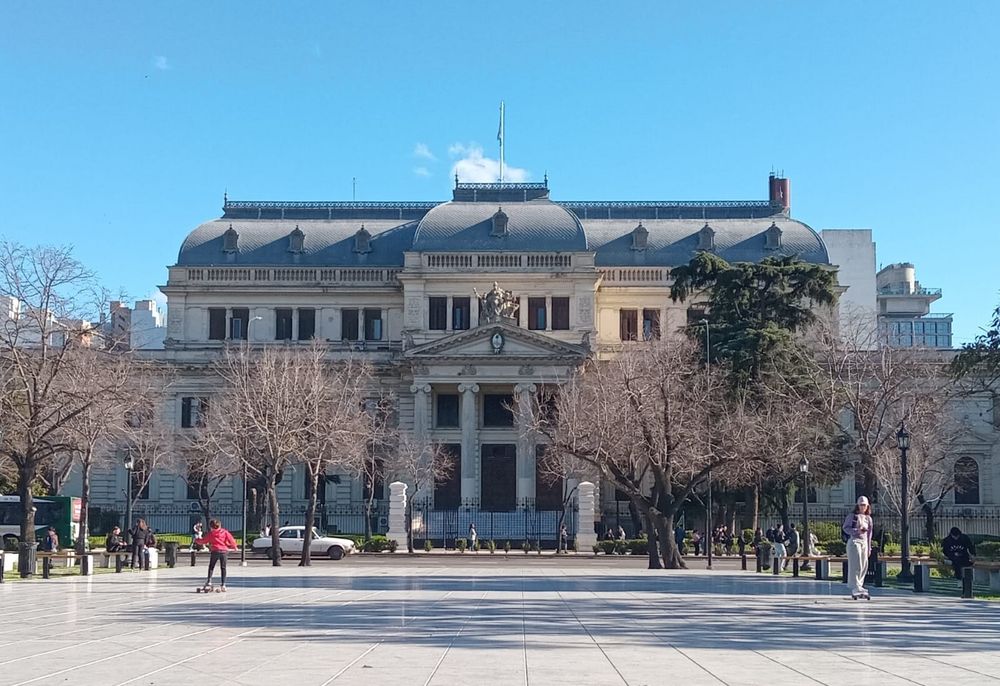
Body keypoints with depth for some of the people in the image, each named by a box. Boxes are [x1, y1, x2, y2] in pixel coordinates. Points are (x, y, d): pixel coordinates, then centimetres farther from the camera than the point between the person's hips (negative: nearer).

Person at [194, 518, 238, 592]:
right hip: (223, 551, 2)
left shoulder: (211, 534, 2)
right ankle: (223, 584, 2)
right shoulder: (225, 532, 5)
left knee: (211, 567, 10)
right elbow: (231, 539, -1)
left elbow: (203, 540, 10)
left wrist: (197, 540, 30)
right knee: (223, 568, 7)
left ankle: (209, 581, -5)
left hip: (215, 551, -2)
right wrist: (234, 546, 16)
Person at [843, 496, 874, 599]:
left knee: (864, 567, 5)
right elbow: (845, 528, -7)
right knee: (856, 566, -12)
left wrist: (869, 548, 17)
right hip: (854, 541, -6)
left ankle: (857, 590, 13)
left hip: (864, 543, 6)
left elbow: (869, 534, 18)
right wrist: (856, 531, -21)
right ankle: (856, 589, -15)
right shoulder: (852, 516, -2)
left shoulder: (868, 518, 15)